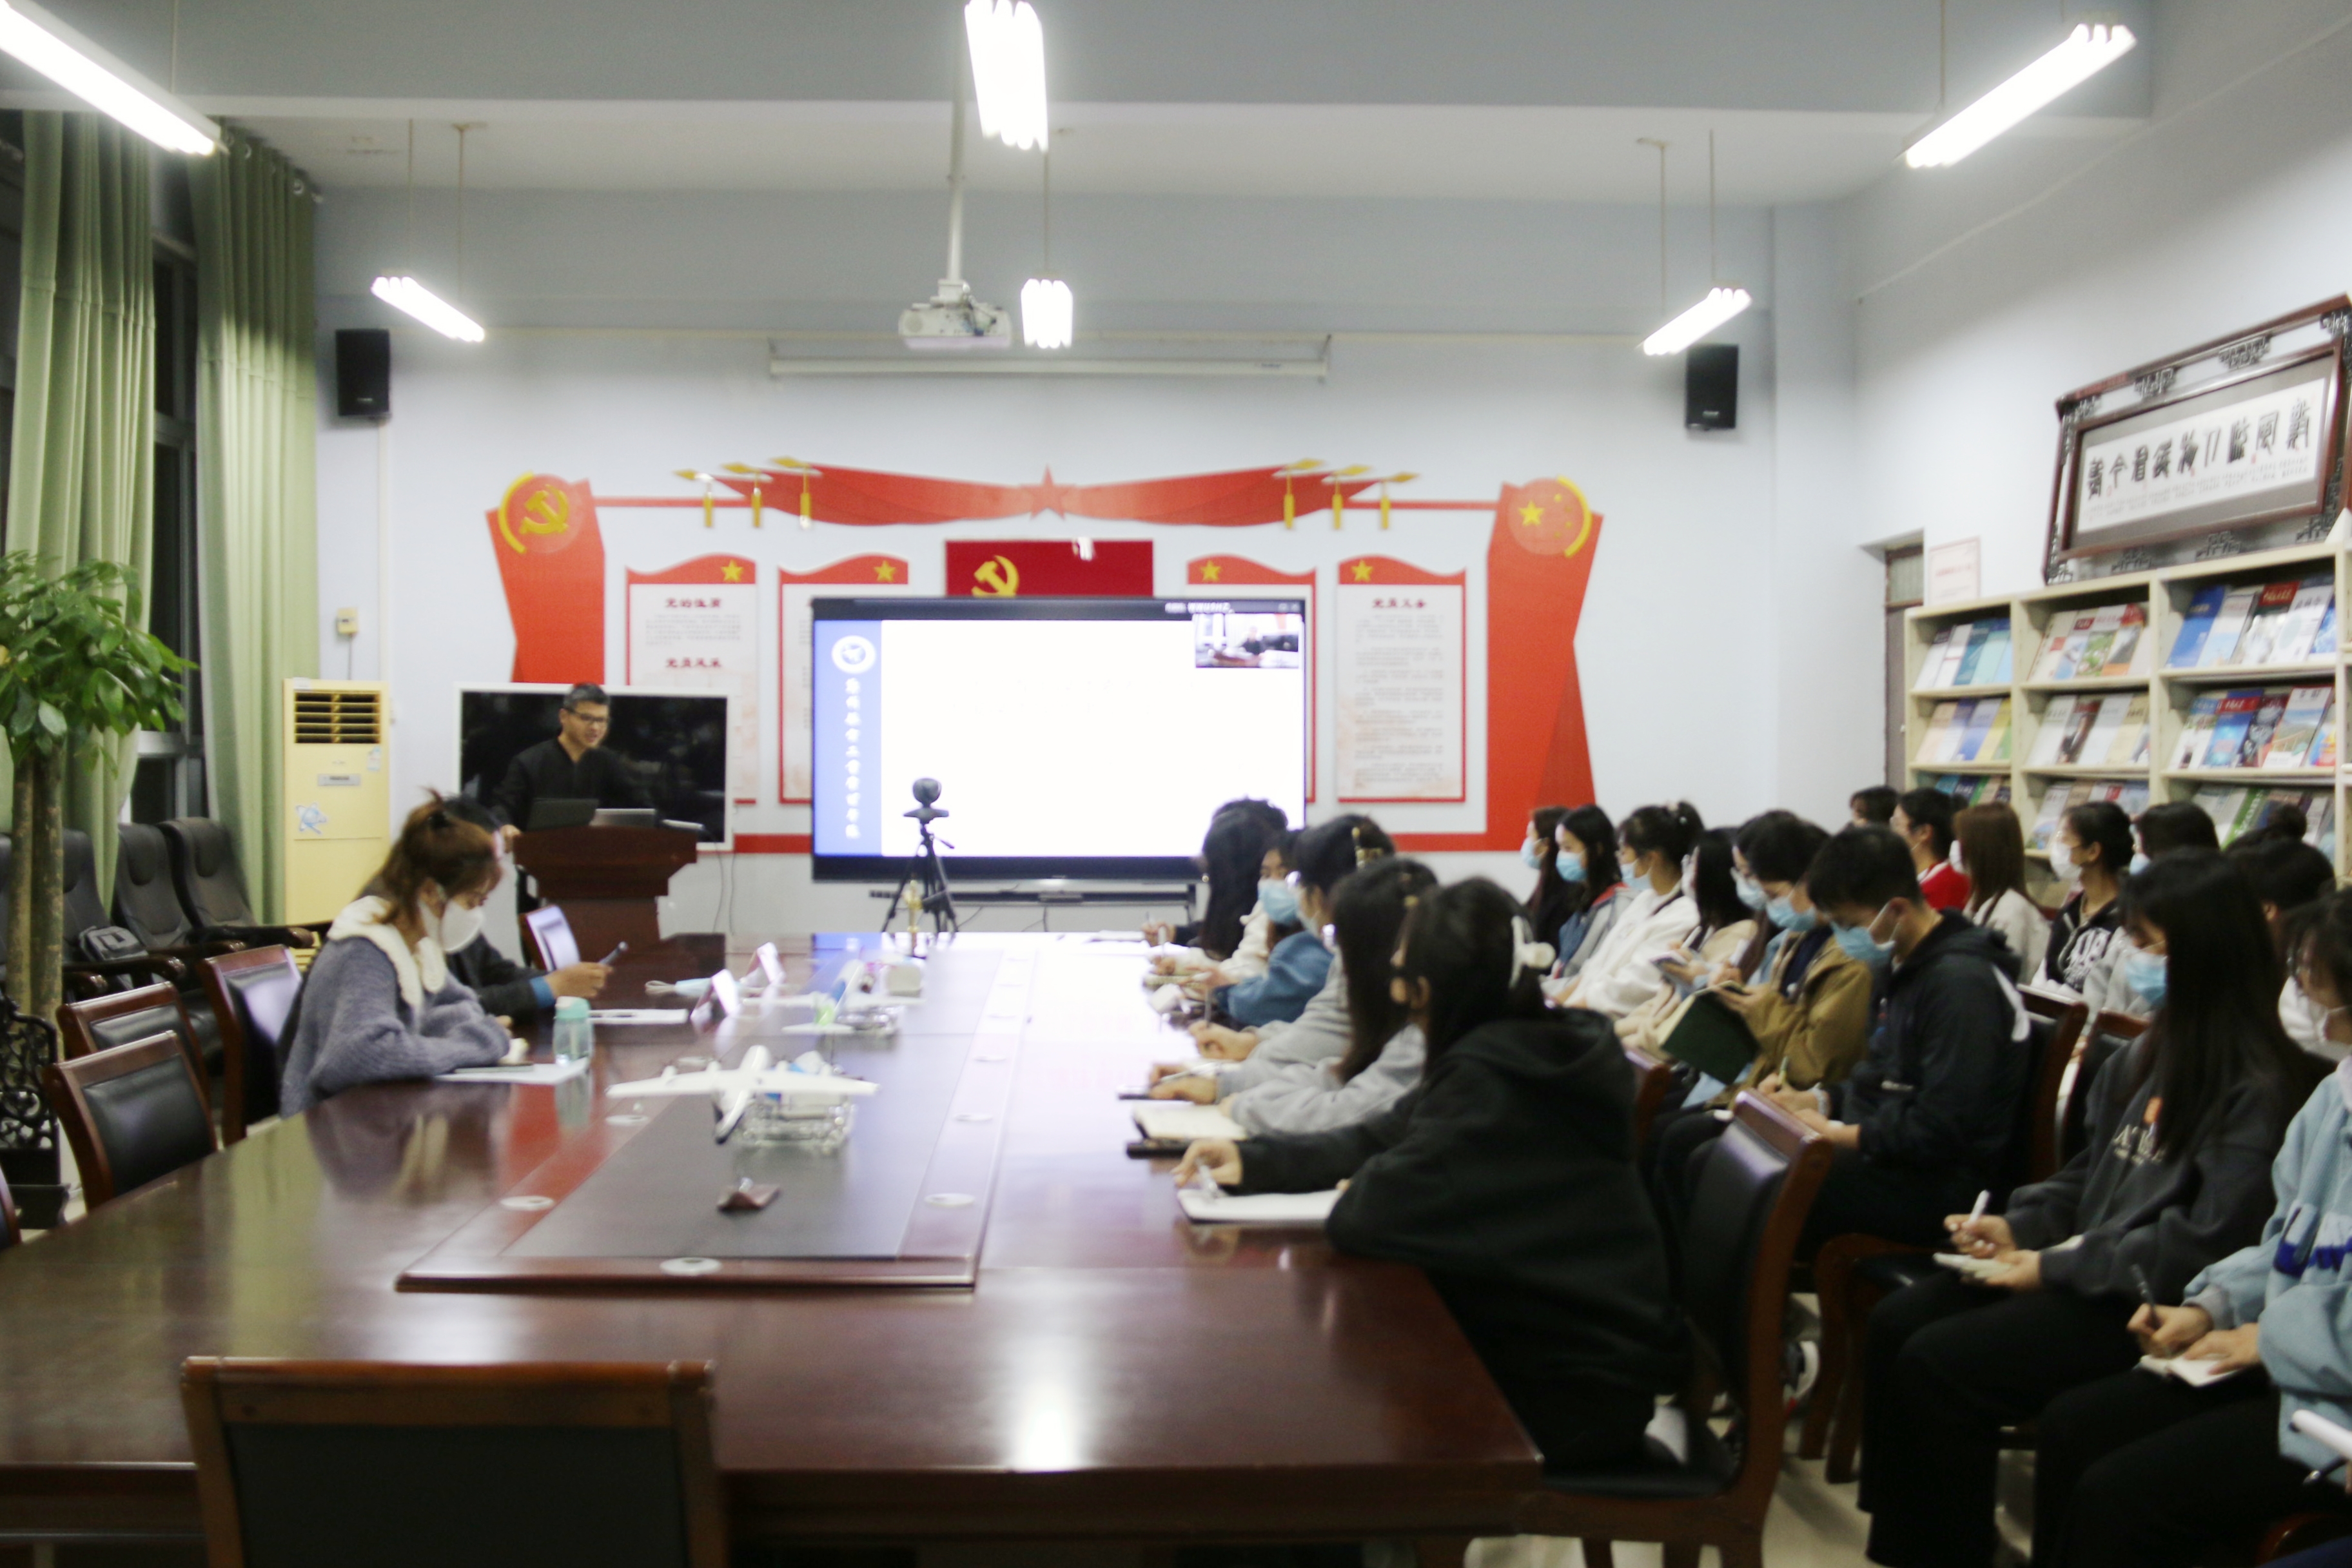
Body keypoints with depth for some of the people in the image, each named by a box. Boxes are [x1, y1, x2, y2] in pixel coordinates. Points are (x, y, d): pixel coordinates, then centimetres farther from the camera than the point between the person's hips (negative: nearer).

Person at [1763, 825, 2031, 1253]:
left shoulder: (1960, 981, -18)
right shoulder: (1901, 965, 12)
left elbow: (1942, 1131, -22)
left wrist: (1836, 1134, -17)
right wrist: (1818, 1100, 6)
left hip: (1937, 1182, -10)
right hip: (1882, 1153, 10)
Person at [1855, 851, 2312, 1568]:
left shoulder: (2258, 1086, -15)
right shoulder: (2153, 1051, 12)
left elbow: (2207, 1241, -21)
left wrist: (2057, 1266, -18)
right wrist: (2018, 1224, 3)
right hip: (2081, 1270, 9)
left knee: (1937, 1363, -20)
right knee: (1896, 1322, -6)